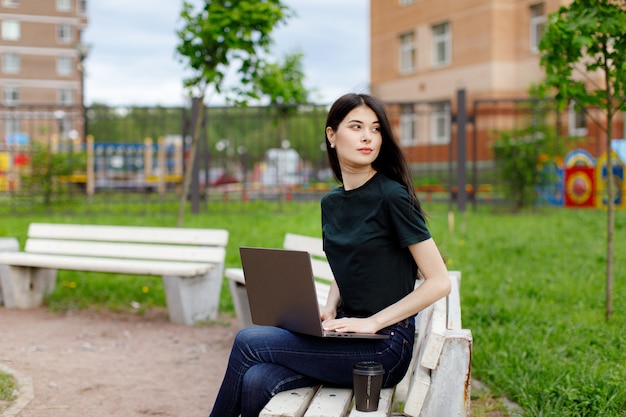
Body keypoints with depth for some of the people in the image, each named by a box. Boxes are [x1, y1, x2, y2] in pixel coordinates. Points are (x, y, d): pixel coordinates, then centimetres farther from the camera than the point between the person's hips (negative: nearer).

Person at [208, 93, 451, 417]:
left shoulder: (392, 197, -11)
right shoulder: (331, 203, 10)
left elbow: (439, 282, -13)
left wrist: (372, 322, -16)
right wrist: (329, 309, 2)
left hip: (385, 344, -6)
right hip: (345, 333, 6)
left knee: (248, 341, -14)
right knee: (256, 383, -20)